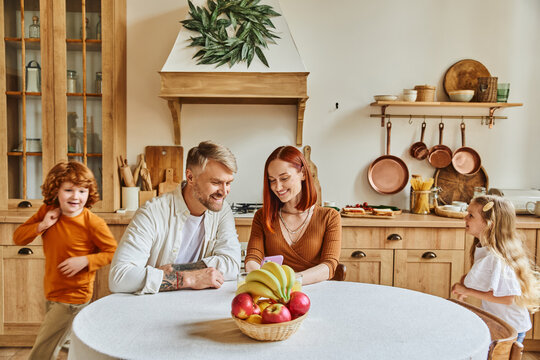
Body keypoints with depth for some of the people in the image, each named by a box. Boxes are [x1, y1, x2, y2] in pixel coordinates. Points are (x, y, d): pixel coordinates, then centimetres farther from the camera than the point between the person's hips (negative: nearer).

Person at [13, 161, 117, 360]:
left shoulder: (92, 222, -20)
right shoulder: (47, 212, -3)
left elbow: (114, 252, -15)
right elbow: (18, 238, 0)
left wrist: (85, 260, -26)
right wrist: (42, 225, -16)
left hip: (73, 297, -7)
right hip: (52, 293, 7)